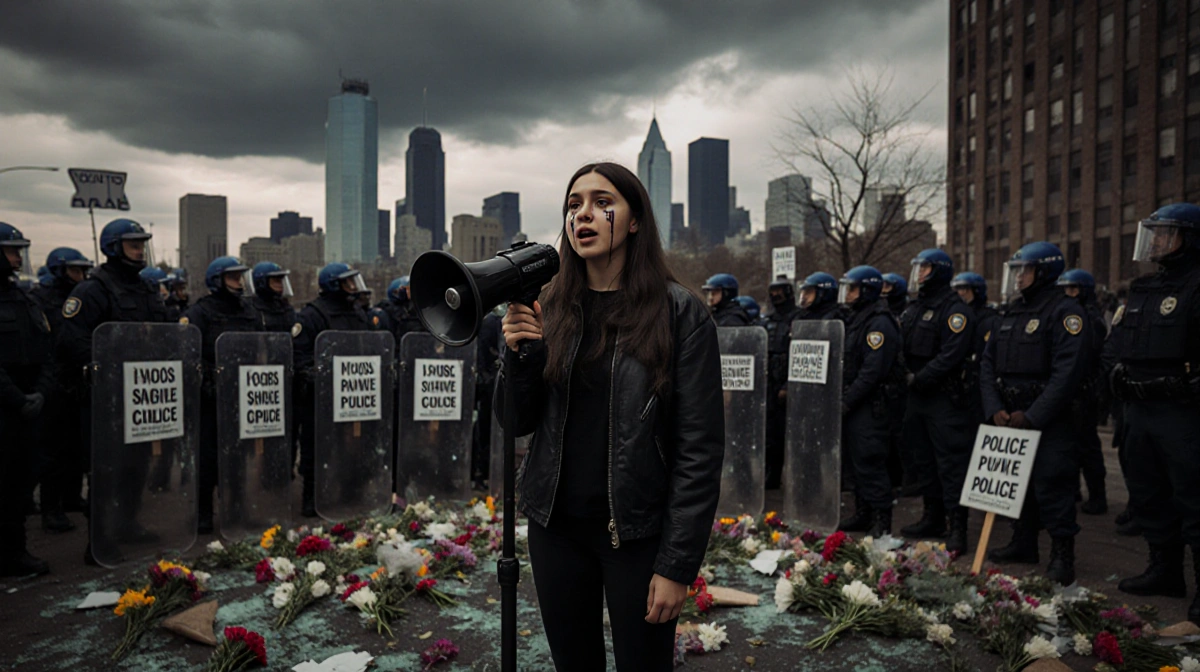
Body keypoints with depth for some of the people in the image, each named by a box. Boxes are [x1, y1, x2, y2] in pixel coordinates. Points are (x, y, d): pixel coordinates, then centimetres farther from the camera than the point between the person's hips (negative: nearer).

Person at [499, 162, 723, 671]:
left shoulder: (680, 314, -10)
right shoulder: (551, 309, 3)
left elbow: (700, 447, -11)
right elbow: (517, 421, 6)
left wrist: (678, 564, -13)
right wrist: (517, 352, -12)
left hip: (637, 530, -4)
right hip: (556, 524, 4)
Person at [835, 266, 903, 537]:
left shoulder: (878, 323, -14)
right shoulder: (854, 319, 17)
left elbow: (873, 370, -21)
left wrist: (847, 401, -20)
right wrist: (841, 399, 10)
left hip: (869, 405, -9)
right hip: (851, 403, 9)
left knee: (870, 462, -6)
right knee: (856, 460, 14)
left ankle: (881, 521, 2)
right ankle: (863, 514, 24)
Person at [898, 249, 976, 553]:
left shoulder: (955, 309, -11)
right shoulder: (914, 308, 16)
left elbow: (951, 356, -20)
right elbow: (904, 350, 18)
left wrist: (918, 379, -19)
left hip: (946, 399, -9)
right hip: (918, 397, 9)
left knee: (951, 463, -5)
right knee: (921, 460, 15)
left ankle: (958, 528, 2)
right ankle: (932, 518, 28)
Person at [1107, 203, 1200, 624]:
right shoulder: (1142, 290, 15)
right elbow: (1115, 346, 19)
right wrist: (1123, 379, 9)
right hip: (1139, 410, 9)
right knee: (1148, 494, 16)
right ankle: (1165, 571, 29)